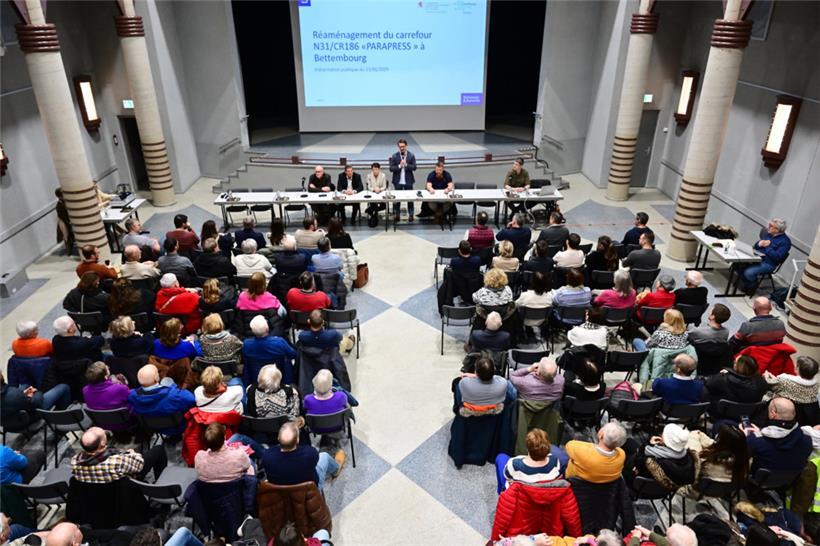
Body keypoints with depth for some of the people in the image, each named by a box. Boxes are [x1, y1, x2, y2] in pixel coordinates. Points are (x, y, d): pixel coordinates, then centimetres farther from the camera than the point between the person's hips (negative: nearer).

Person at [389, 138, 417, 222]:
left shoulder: (411, 155, 0)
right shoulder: (394, 156, -1)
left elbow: (414, 167, -5)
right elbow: (391, 168, -5)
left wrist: (406, 165, -19)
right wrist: (399, 166, -19)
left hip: (408, 181, 0)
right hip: (398, 181, 0)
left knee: (410, 198, 7)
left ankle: (410, 215, 16)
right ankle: (396, 215, 15)